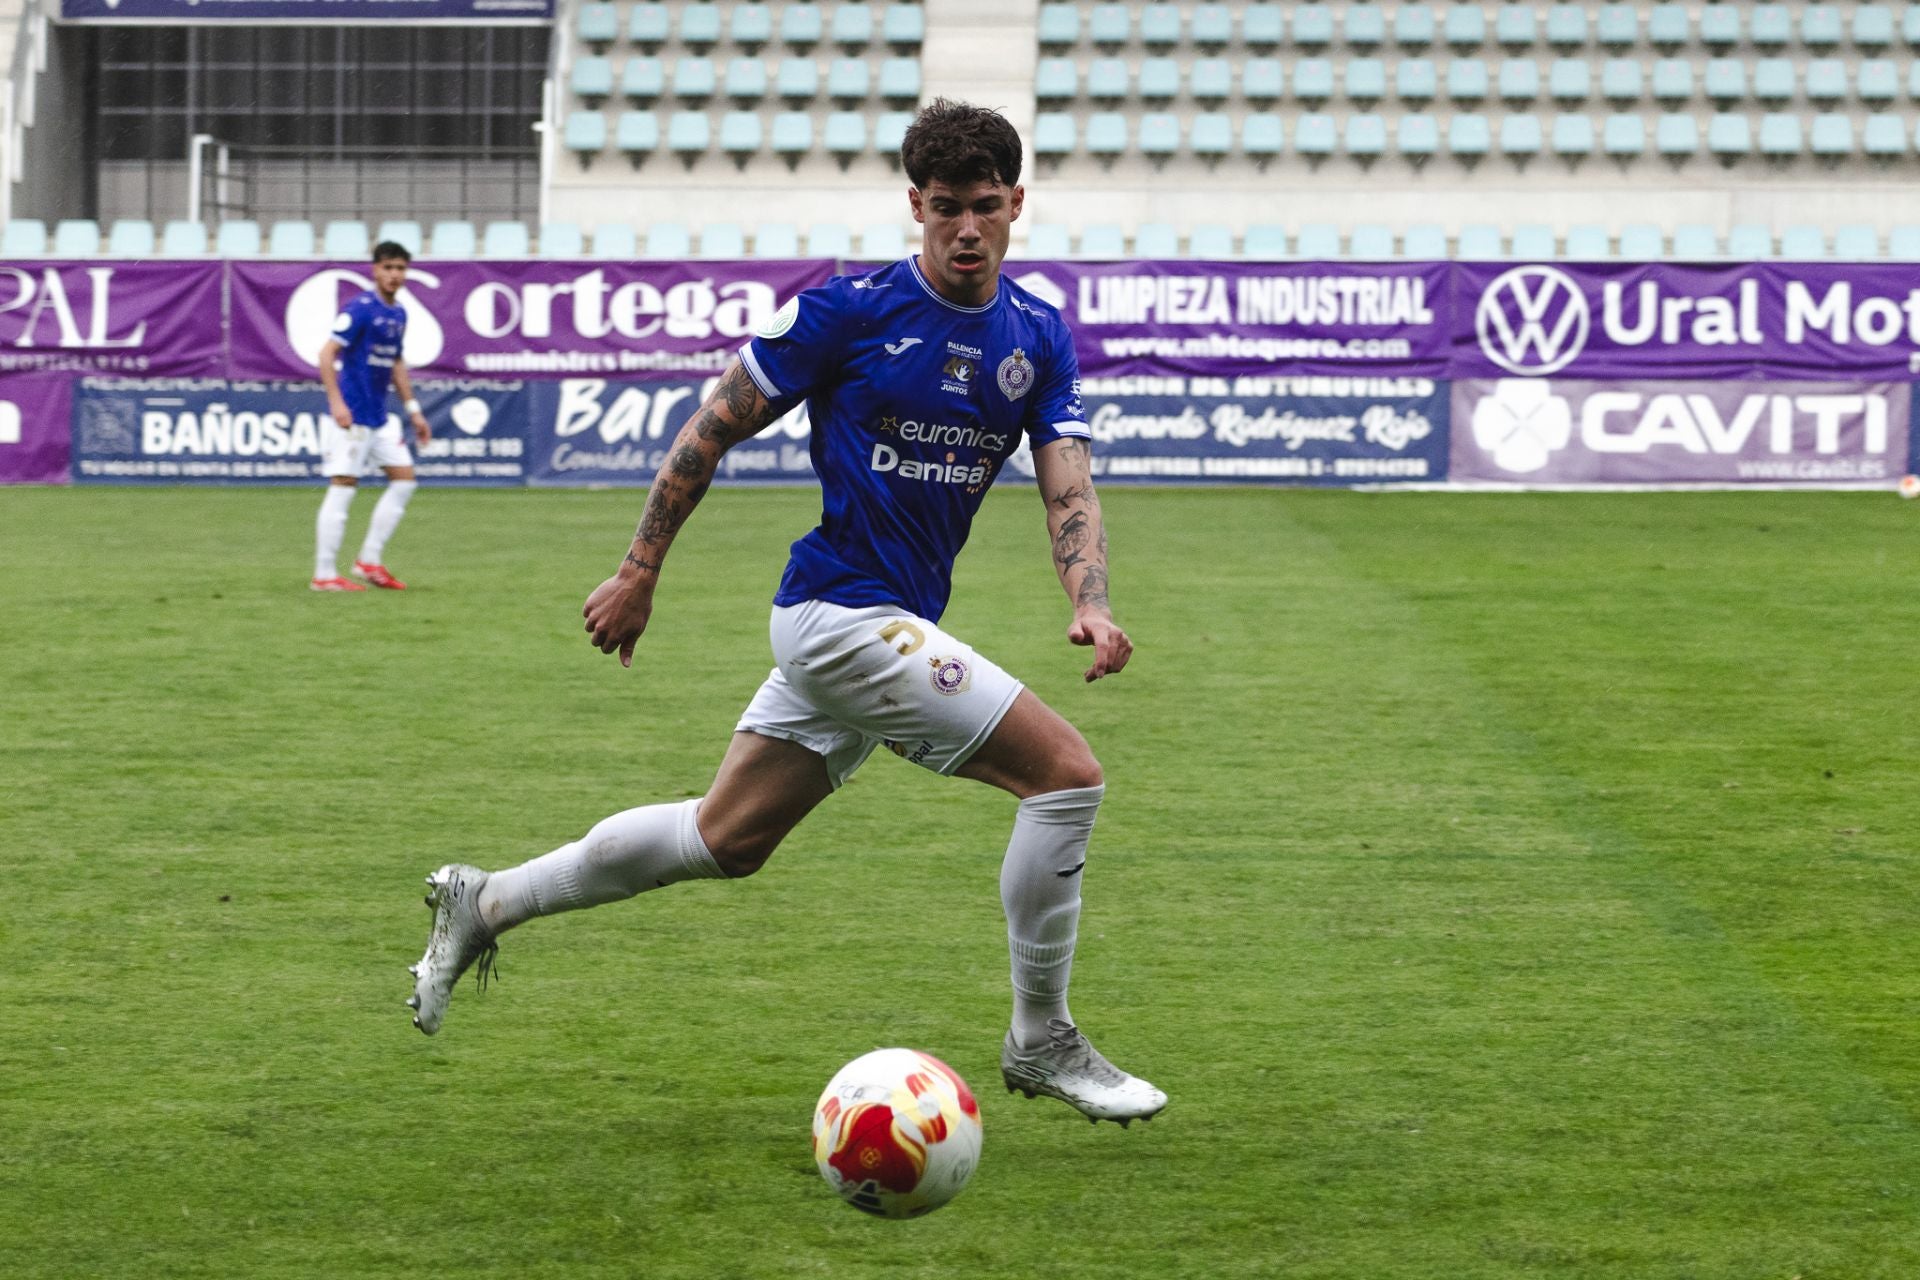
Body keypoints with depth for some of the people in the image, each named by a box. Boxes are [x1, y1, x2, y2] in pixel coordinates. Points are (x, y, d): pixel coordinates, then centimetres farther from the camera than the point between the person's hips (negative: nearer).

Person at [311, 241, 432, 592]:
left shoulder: (398, 314, 12)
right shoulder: (360, 309, -13)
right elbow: (327, 354, -18)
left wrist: (413, 409, 21)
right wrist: (336, 402, -26)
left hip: (378, 418, 9)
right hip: (351, 417, -9)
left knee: (404, 479, 7)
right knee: (343, 487, -8)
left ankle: (369, 562, 12)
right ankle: (324, 575, -4)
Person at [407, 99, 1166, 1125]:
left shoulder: (1038, 337, 5)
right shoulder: (849, 309, -11)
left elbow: (1068, 488, 0)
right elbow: (713, 427, -2)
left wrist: (1091, 606, -19)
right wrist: (639, 571, 0)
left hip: (895, 625, 7)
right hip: (843, 611, -7)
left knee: (725, 840, 15)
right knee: (1067, 772, -13)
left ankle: (487, 902, 30)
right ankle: (1041, 1046, -1)